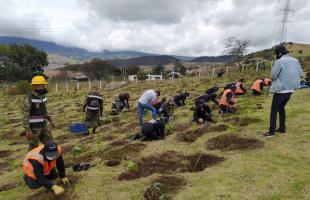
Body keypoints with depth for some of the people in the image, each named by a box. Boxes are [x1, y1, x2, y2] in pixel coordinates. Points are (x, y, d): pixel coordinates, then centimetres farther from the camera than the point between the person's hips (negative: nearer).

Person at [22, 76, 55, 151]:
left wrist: (50, 121, 20)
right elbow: (25, 115, -20)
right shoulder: (28, 99, -20)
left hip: (43, 125, 7)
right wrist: (28, 130, -23)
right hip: (33, 127, -7)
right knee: (33, 148, 6)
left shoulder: (42, 97, 5)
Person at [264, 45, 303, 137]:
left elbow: (273, 75, -11)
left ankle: (271, 131, 1)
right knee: (281, 108, 21)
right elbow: (300, 74, 12)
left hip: (280, 90, -7)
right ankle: (282, 128, 24)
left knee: (274, 110, 0)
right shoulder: (295, 61, 4)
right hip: (290, 90, 7)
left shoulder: (280, 61, -15)